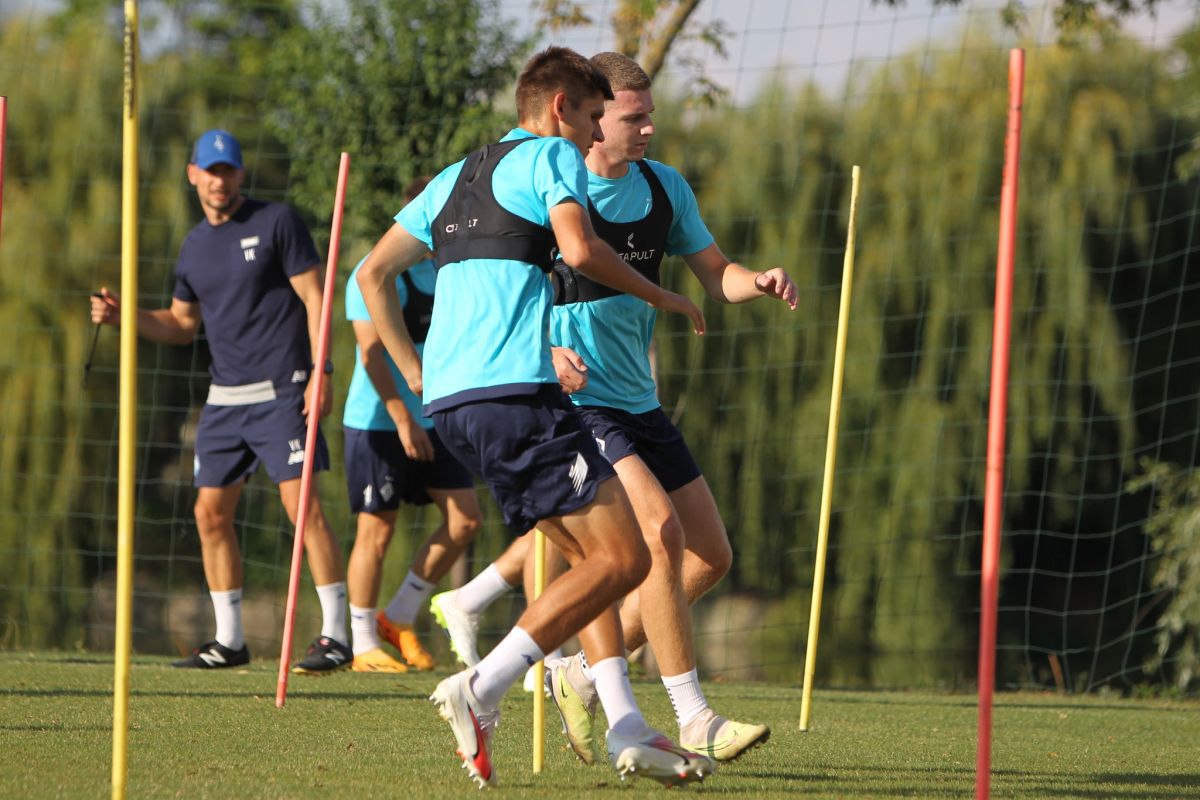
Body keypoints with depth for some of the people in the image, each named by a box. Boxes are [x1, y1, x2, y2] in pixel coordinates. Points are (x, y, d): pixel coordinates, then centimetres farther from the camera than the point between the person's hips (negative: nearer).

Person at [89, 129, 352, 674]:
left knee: (302, 504, -15)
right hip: (225, 398, 7)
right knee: (211, 512, 4)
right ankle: (229, 639, 13)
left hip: (280, 391, -7)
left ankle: (335, 635, -11)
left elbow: (314, 296, -7)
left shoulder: (276, 222, -3)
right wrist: (123, 316, 7)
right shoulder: (195, 246, 15)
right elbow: (182, 324, 24)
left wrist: (320, 372, -16)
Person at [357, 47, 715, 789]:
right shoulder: (553, 155, 3)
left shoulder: (456, 178, 26)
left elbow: (374, 272, 25)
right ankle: (482, 688, -18)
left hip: (449, 396, 9)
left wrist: (417, 374, 24)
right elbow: (577, 246, -16)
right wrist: (659, 294, -2)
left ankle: (627, 729, 6)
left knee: (591, 553, 15)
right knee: (622, 558, -9)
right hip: (514, 390, -9)